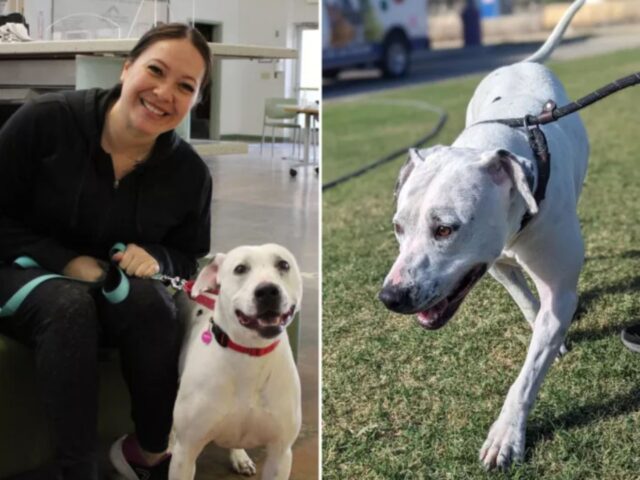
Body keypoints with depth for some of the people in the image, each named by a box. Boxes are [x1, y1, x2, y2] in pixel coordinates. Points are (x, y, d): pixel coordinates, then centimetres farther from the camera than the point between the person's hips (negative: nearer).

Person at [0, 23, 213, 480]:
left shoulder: (190, 172, -9)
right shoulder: (47, 120, -19)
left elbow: (190, 257, 5)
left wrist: (156, 258, -19)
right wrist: (64, 261, -24)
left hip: (118, 286, 3)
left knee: (150, 300, -31)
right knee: (70, 304, -37)